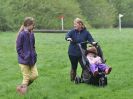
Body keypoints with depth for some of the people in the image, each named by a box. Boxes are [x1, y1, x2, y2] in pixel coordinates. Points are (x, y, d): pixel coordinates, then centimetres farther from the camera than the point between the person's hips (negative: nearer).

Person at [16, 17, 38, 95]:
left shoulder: (31, 34, 6)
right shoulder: (22, 35, -16)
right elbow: (18, 48, -13)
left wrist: (34, 55, 3)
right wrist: (25, 57, -17)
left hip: (32, 60, 7)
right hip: (24, 61, -7)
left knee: (35, 75, 5)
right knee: (26, 78, 0)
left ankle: (23, 87, 24)